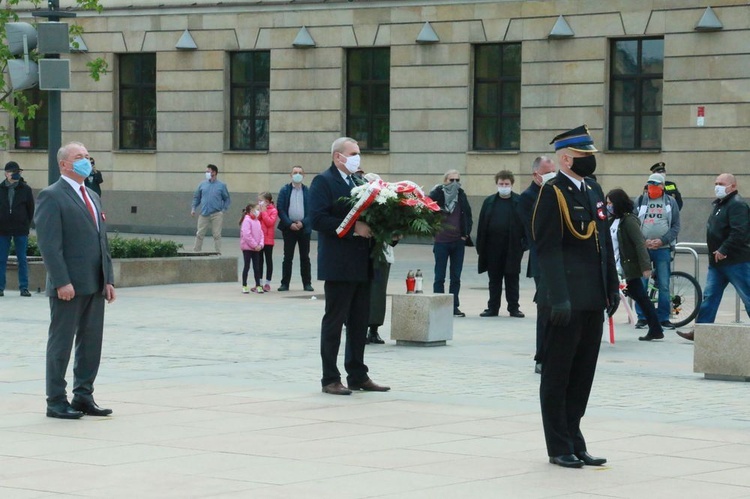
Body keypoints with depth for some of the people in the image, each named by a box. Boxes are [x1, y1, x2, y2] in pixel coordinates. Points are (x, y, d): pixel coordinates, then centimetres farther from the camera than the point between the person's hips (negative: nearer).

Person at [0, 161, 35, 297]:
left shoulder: (25, 189, 0)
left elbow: (31, 209, 5)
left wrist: (27, 225, 1)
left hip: (21, 230, -1)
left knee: (22, 260, 2)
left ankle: (24, 287, 5)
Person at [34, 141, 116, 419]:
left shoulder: (92, 198, 18)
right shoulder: (51, 197, -8)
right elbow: (48, 244, -14)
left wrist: (108, 279, 12)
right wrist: (61, 281, -20)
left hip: (95, 286, 8)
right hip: (68, 287, -8)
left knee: (91, 343, 9)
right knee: (61, 343, 0)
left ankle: (83, 396, 17)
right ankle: (56, 401, 5)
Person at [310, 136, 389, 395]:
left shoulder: (359, 182, 16)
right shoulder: (323, 182, -8)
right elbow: (317, 219, -19)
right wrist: (353, 228, -22)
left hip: (361, 265, 8)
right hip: (338, 265, -8)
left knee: (360, 322, 12)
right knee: (334, 322, -2)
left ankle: (358, 376, 19)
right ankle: (330, 379, 3)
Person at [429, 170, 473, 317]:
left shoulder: (462, 196, 7)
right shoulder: (437, 195, -6)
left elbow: (468, 216, 13)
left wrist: (466, 233, 3)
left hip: (458, 241, 4)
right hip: (441, 241, -4)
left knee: (456, 277, 7)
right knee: (439, 277, 1)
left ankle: (454, 306, 12)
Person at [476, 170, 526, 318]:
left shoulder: (519, 202, 1)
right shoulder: (489, 202, 8)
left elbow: (526, 224, -1)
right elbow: (482, 225, 7)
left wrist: (524, 243, -9)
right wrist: (481, 247, 1)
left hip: (512, 248, -2)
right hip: (493, 247, 2)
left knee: (512, 279, 4)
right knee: (494, 279, 8)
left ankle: (514, 308, 10)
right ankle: (493, 308, 13)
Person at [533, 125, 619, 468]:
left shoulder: (594, 191, 15)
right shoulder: (553, 192, -10)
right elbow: (548, 248, -16)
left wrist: (612, 287, 14)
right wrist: (558, 297, -22)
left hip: (593, 300, 8)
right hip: (568, 302, -8)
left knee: (583, 375, 12)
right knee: (558, 375, 2)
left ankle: (574, 442, 20)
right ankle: (559, 448, 8)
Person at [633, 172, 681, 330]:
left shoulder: (671, 202, 9)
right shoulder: (640, 201, 9)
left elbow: (676, 227, 5)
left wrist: (662, 240, -9)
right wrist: (643, 241, -9)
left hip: (663, 249, 0)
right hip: (642, 248, 0)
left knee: (664, 285, 0)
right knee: (640, 284, -3)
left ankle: (664, 318, 7)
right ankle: (642, 317, 4)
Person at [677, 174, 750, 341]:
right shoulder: (719, 204, 18)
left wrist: (723, 251, -24)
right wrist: (715, 252, 14)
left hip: (736, 262, -10)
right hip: (717, 261, 10)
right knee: (709, 296, 6)